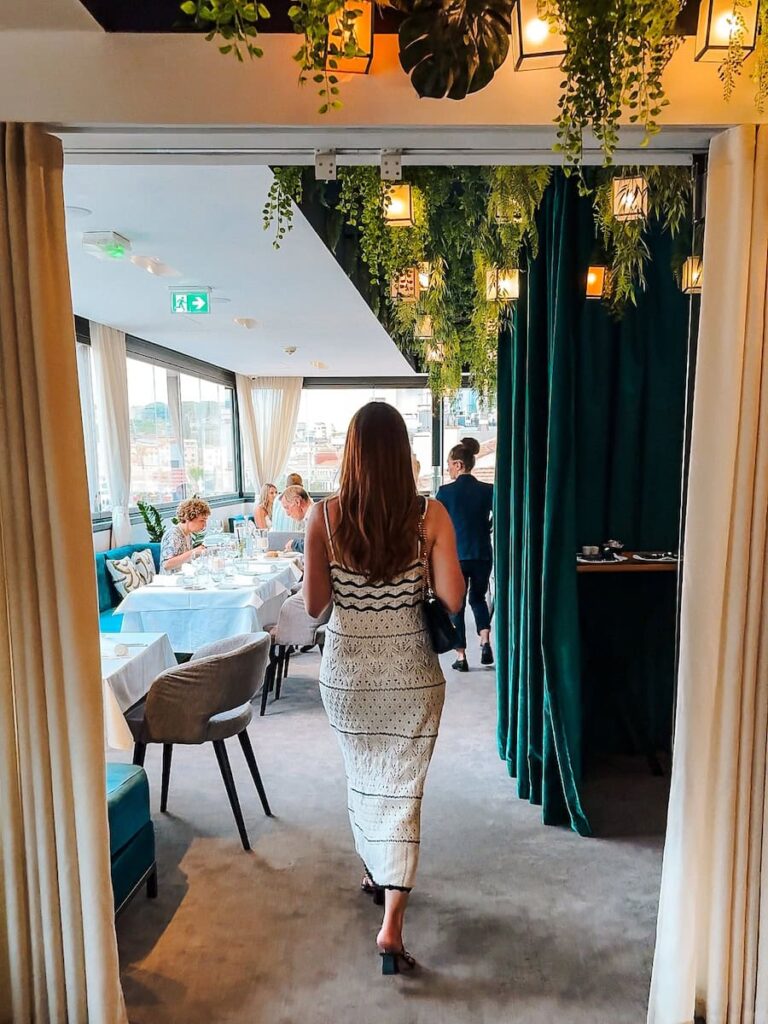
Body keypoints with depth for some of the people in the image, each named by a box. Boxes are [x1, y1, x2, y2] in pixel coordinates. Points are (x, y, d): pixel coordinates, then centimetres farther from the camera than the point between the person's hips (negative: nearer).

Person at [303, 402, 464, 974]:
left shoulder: (325, 516, -11)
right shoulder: (430, 515, -13)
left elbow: (314, 604, -6)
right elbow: (453, 600, -11)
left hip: (347, 669, 2)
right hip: (410, 671, -1)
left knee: (362, 777, 24)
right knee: (402, 789, 12)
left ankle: (374, 872, 47)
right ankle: (391, 926, 11)